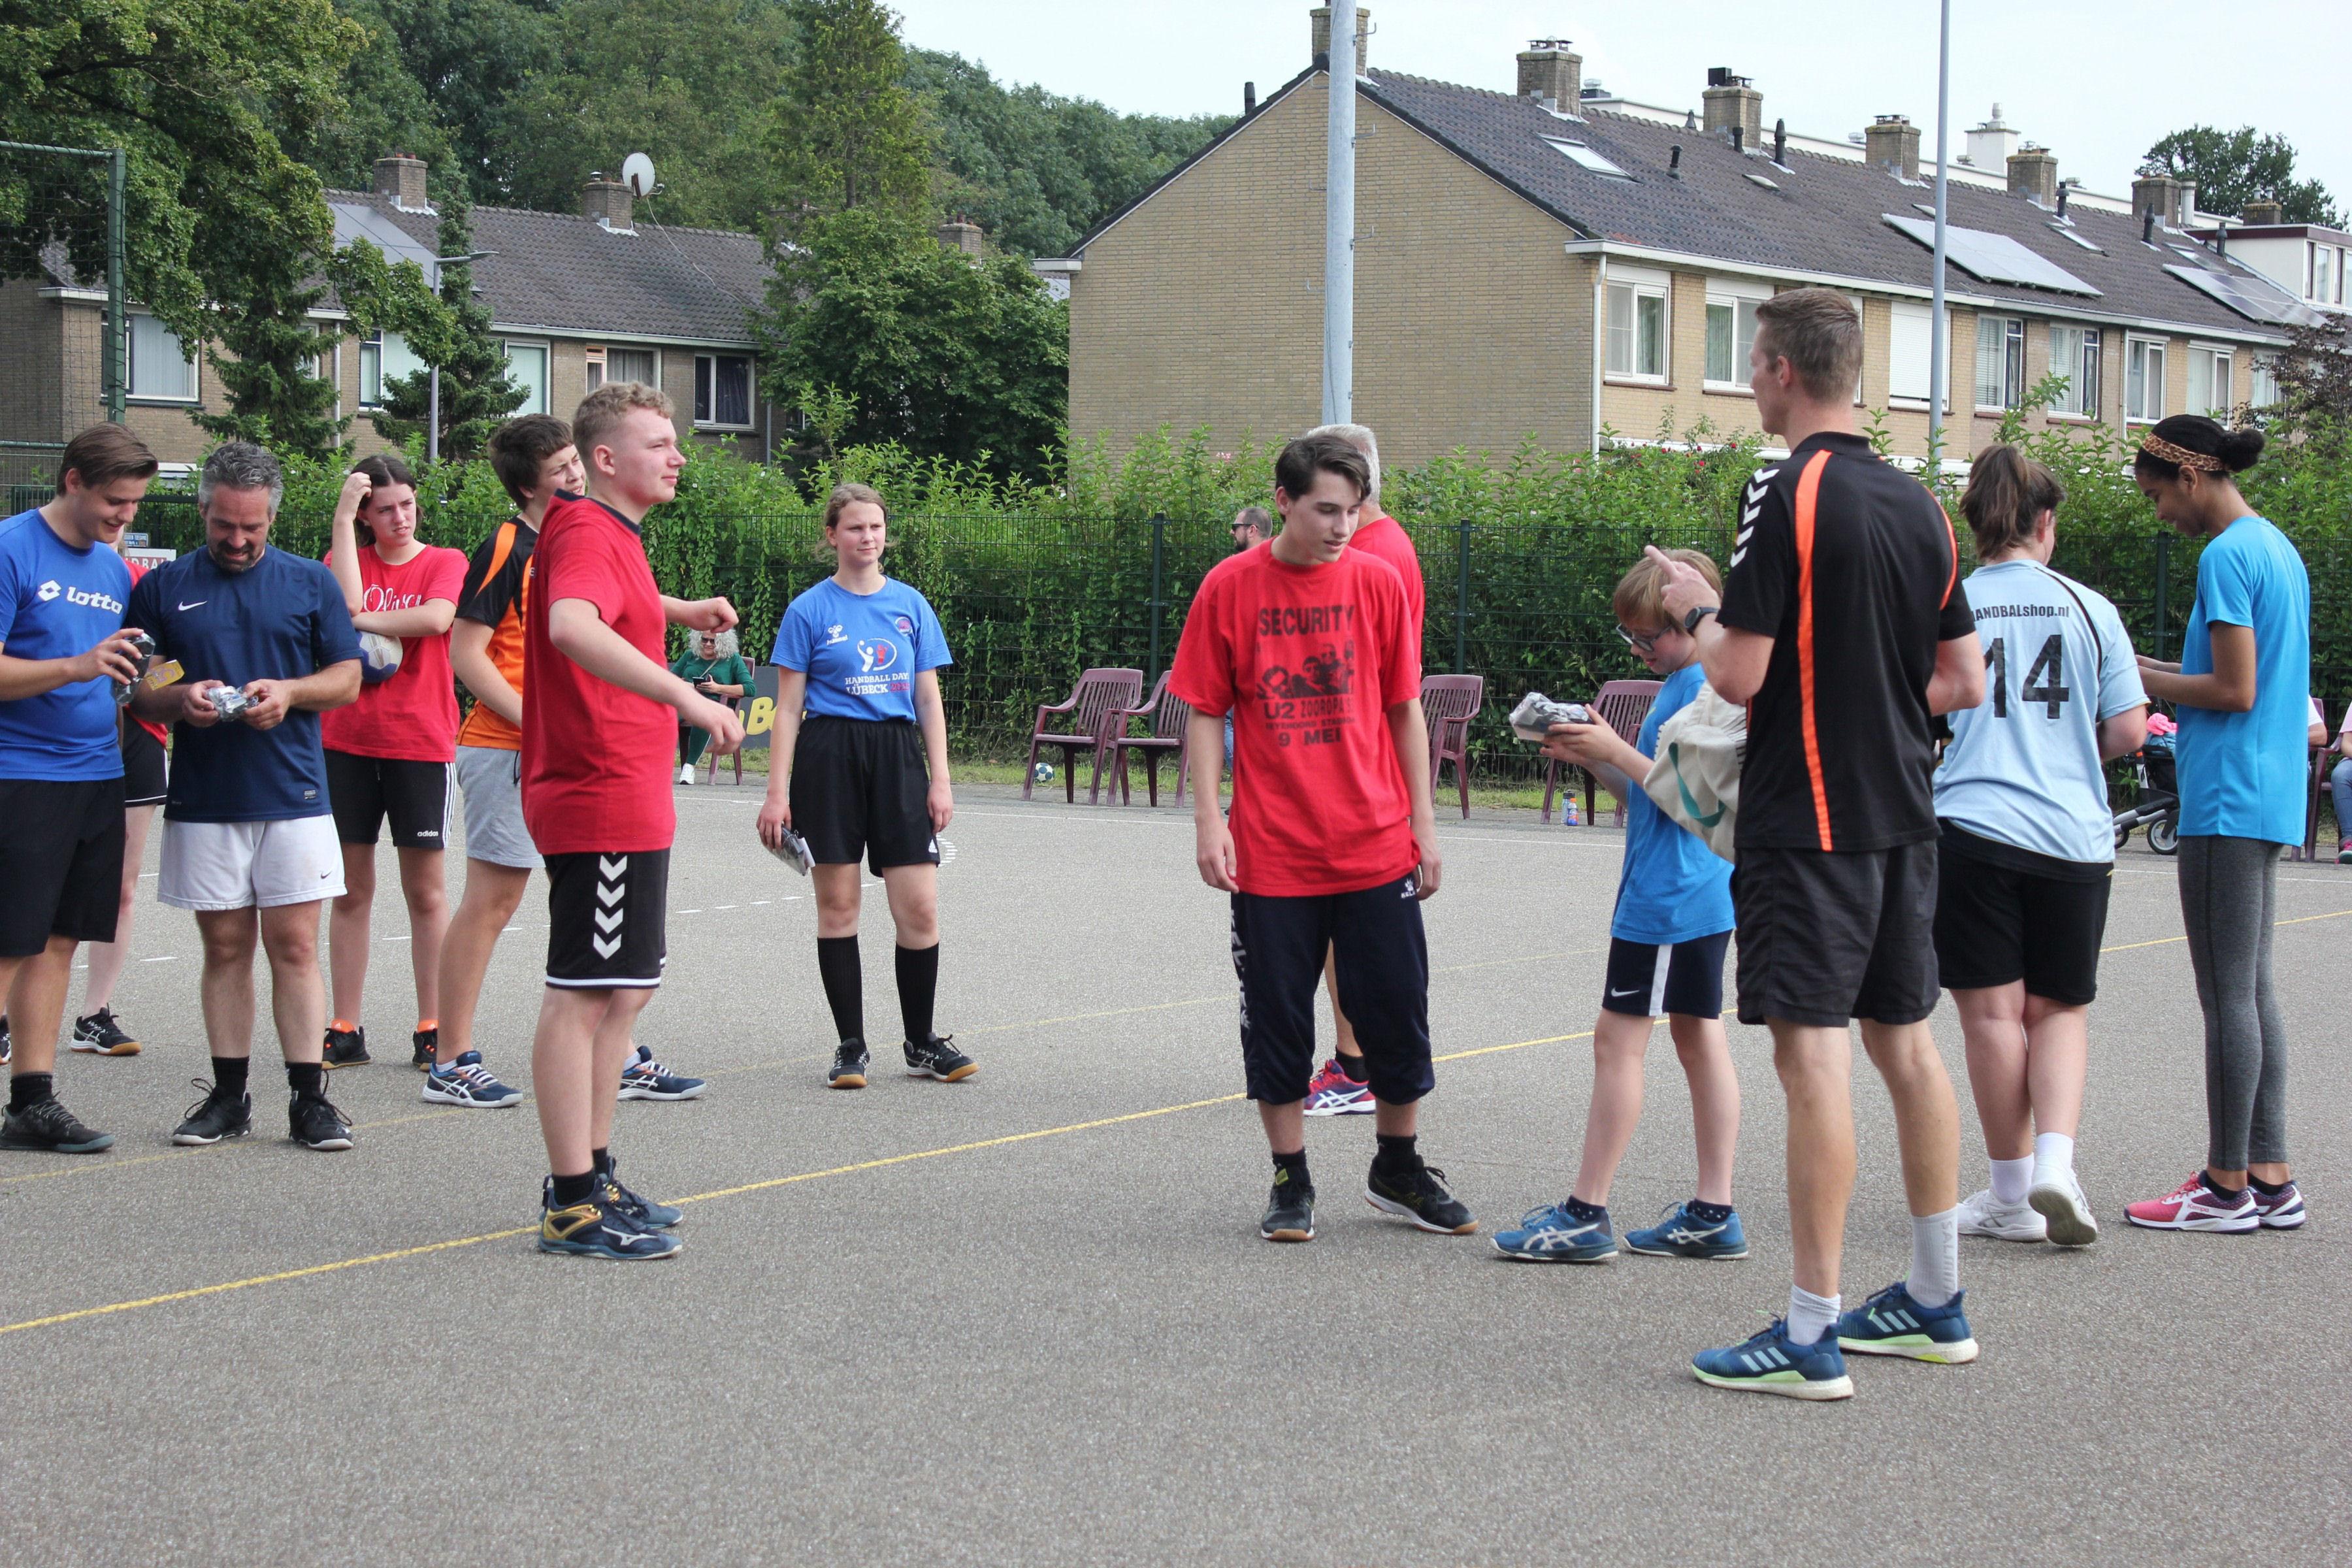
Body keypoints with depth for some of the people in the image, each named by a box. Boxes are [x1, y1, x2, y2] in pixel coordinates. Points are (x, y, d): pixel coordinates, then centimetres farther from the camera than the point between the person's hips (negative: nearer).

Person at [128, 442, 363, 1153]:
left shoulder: (310, 583, 8)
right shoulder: (163, 588, 8)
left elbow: (347, 678, 8)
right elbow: (134, 690, 10)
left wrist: (289, 692, -11)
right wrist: (179, 699, -12)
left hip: (293, 797, -1)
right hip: (203, 800, 1)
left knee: (295, 946, -3)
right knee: (225, 948, 5)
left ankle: (309, 1098, 0)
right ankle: (228, 1095, 13)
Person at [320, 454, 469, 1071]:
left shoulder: (445, 562, 2)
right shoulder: (346, 558, 8)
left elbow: (437, 617, -18)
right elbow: (348, 603, -14)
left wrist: (360, 621, -12)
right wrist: (342, 517, -12)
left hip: (421, 742, -2)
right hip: (347, 739, 2)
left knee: (426, 891, 1)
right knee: (351, 889, 6)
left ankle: (431, 1029, 8)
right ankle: (345, 1031, 11)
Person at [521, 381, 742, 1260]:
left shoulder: (613, 538, 18)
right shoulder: (588, 533, -14)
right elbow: (573, 627, -36)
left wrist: (680, 612, 29)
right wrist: (686, 697, -43)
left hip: (630, 805, 11)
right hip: (602, 800, -11)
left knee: (625, 989, 17)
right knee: (583, 994, -7)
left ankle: (592, 1178, 26)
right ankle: (572, 1206, -4)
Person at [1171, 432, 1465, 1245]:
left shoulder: (1377, 581, 2)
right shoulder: (1230, 587, -3)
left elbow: (1405, 710, 8)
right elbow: (1206, 712, 2)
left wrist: (1424, 824, 6)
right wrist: (1208, 821, -7)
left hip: (1376, 849, 2)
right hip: (1271, 855, -1)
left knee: (1397, 1014, 7)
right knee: (1277, 1019, 5)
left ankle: (1398, 1169, 25)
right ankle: (1291, 1183, 19)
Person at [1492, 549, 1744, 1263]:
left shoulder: (1702, 687, -16)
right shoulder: (1684, 682, 16)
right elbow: (1649, 794, 19)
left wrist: (1615, 750, -18)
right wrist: (1594, 759, 5)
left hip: (1670, 895, -11)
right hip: (1700, 892, 11)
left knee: (1618, 1038, -7)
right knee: (1698, 1037, 10)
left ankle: (1585, 1214, -4)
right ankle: (1713, 1213, 13)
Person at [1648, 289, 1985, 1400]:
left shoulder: (1789, 493, -13)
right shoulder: (1916, 503, 9)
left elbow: (1739, 676, -16)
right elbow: (1964, 682, 13)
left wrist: (1698, 610, 3)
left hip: (1808, 822, -8)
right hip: (1902, 818, 8)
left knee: (1814, 1057, -8)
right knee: (1905, 1043, 15)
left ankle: (1812, 1337, -8)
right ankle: (1936, 1302, 25)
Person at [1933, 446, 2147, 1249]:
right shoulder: (2089, 608, 3)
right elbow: (2127, 731, 3)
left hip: (1973, 827, -1)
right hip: (2073, 836, 2)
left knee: (1993, 1011, 4)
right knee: (2060, 1009, 13)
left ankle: (2013, 1194, 10)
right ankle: (2055, 1160, -7)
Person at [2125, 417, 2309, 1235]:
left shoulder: (2227, 557, -14)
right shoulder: (2280, 549, 16)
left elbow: (2235, 691, -18)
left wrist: (2138, 679, -6)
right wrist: (2164, 672, 13)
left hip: (2227, 800, -10)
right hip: (2270, 800, 10)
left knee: (2228, 994, -5)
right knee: (2252, 988, 11)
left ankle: (2228, 1186, -1)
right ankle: (2269, 1178, 14)